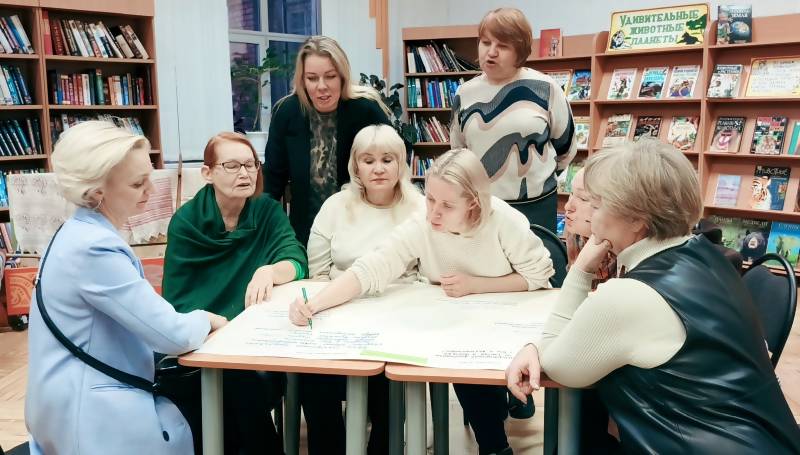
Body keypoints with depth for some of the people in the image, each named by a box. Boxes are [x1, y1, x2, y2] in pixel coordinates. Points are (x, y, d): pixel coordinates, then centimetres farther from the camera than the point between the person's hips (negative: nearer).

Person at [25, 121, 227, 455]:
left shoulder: (84, 232, 5)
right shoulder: (94, 248, -25)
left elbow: (143, 316, 12)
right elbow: (174, 335, -24)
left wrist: (195, 321, -2)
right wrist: (205, 320, -4)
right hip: (91, 416, -9)